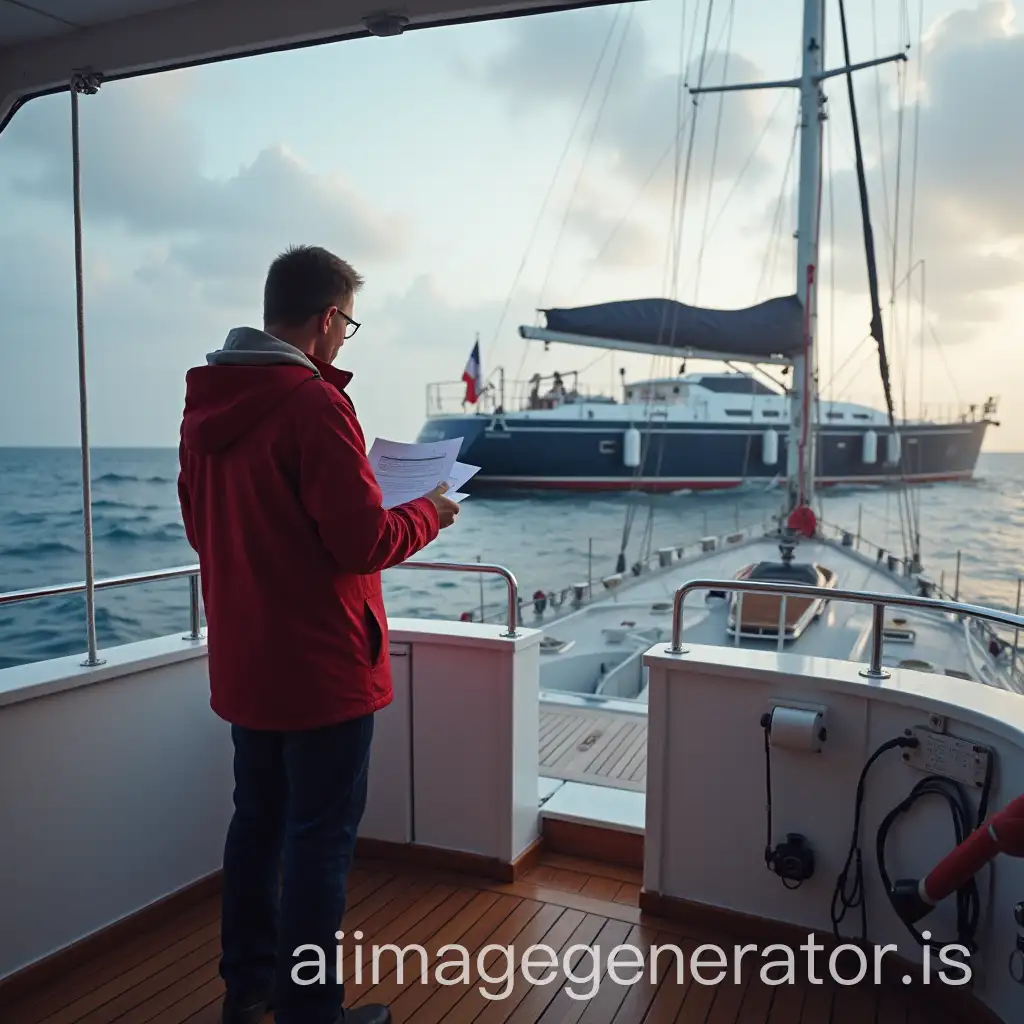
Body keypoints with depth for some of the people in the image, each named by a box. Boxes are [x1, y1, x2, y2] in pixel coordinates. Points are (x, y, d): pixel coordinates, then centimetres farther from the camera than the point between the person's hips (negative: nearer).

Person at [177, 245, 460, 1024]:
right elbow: (364, 544, -21)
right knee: (321, 835, 6)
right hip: (320, 666, -8)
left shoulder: (206, 402, 5)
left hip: (242, 663, 8)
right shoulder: (314, 402, -20)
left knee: (258, 817, 20)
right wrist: (430, 513, -4)